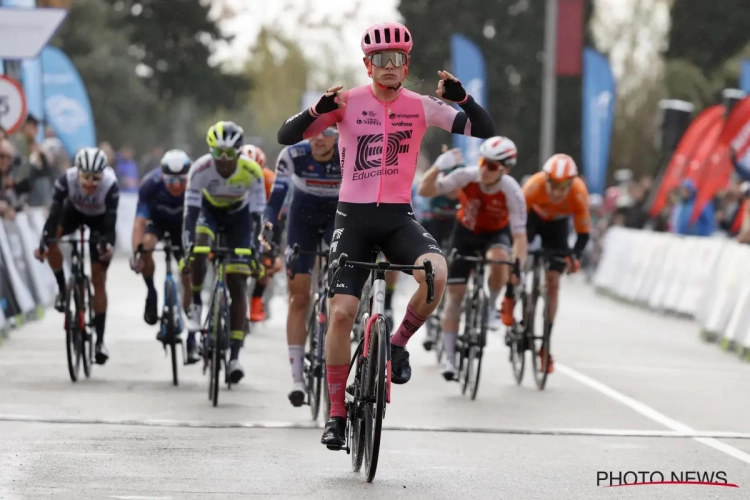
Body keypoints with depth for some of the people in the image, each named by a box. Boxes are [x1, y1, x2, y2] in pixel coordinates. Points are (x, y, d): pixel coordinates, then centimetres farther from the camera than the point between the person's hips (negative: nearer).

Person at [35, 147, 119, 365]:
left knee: (98, 280, -7)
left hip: (99, 219, -2)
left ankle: (100, 340, -1)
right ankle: (62, 288, -5)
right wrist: (43, 244, -49)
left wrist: (108, 245, -56)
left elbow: (111, 222, -37)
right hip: (74, 211, 2)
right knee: (51, 237, -30)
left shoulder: (111, 185, -37)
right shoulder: (66, 179, -36)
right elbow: (54, 214, -37)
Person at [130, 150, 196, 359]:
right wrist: (135, 252, -49)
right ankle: (151, 294, -9)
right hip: (156, 220, 0)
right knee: (146, 244, -34)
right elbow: (140, 220, -37)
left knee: (189, 278, -7)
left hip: (182, 225, 0)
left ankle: (191, 340, -1)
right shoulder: (150, 184, -35)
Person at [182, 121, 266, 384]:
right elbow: (190, 212, -31)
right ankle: (196, 304, -11)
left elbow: (257, 215, -26)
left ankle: (234, 355, -8)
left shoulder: (252, 172, -30)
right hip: (208, 210, 0)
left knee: (238, 285, -9)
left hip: (238, 216, 0)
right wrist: (187, 248, -39)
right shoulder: (201, 168, -30)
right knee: (200, 248, -35)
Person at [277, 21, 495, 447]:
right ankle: (337, 413, 6)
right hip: (354, 216, -1)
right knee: (341, 312, -8)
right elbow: (287, 136, -7)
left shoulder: (421, 107, 0)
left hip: (399, 217, 1)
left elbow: (485, 132, -4)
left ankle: (399, 345, -2)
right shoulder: (349, 102, -3)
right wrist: (320, 110, -26)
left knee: (436, 272, -29)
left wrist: (461, 97, -21)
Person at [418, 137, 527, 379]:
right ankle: (449, 357, 5)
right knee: (454, 293, -4)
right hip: (466, 232, 1)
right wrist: (438, 167, -46)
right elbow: (425, 191, -29)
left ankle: (491, 307, -5)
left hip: (496, 233, -1)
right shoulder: (466, 176, -29)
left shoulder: (512, 192, -30)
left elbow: (519, 236, -30)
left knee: (499, 261, -36)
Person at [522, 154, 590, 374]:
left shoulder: (579, 194, -36)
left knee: (553, 282, -4)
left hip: (557, 223, 1)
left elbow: (584, 232, -26)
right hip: (532, 216, -1)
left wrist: (575, 256, -43)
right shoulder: (535, 186, -39)